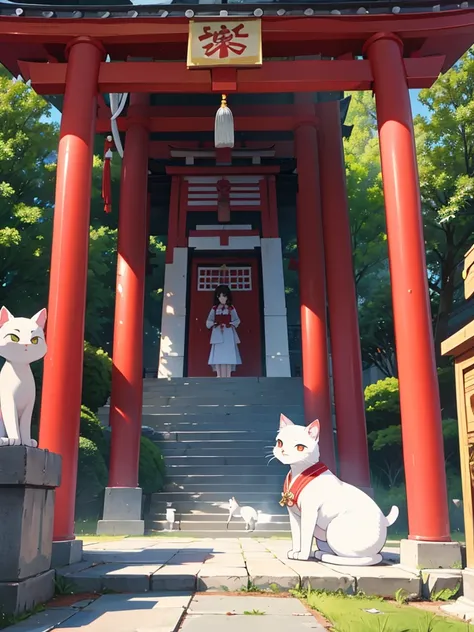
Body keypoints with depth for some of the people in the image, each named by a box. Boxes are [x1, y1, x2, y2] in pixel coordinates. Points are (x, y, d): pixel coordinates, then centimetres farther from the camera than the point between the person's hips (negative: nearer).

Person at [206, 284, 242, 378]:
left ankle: (228, 376, -8)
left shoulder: (231, 308, 7)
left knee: (228, 355, -8)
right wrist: (215, 324, -10)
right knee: (218, 355, -6)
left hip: (228, 334, -1)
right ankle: (219, 376, -5)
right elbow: (208, 321, 8)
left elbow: (237, 321, 6)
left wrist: (230, 324, -10)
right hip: (217, 334, 1)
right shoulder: (214, 309, 10)